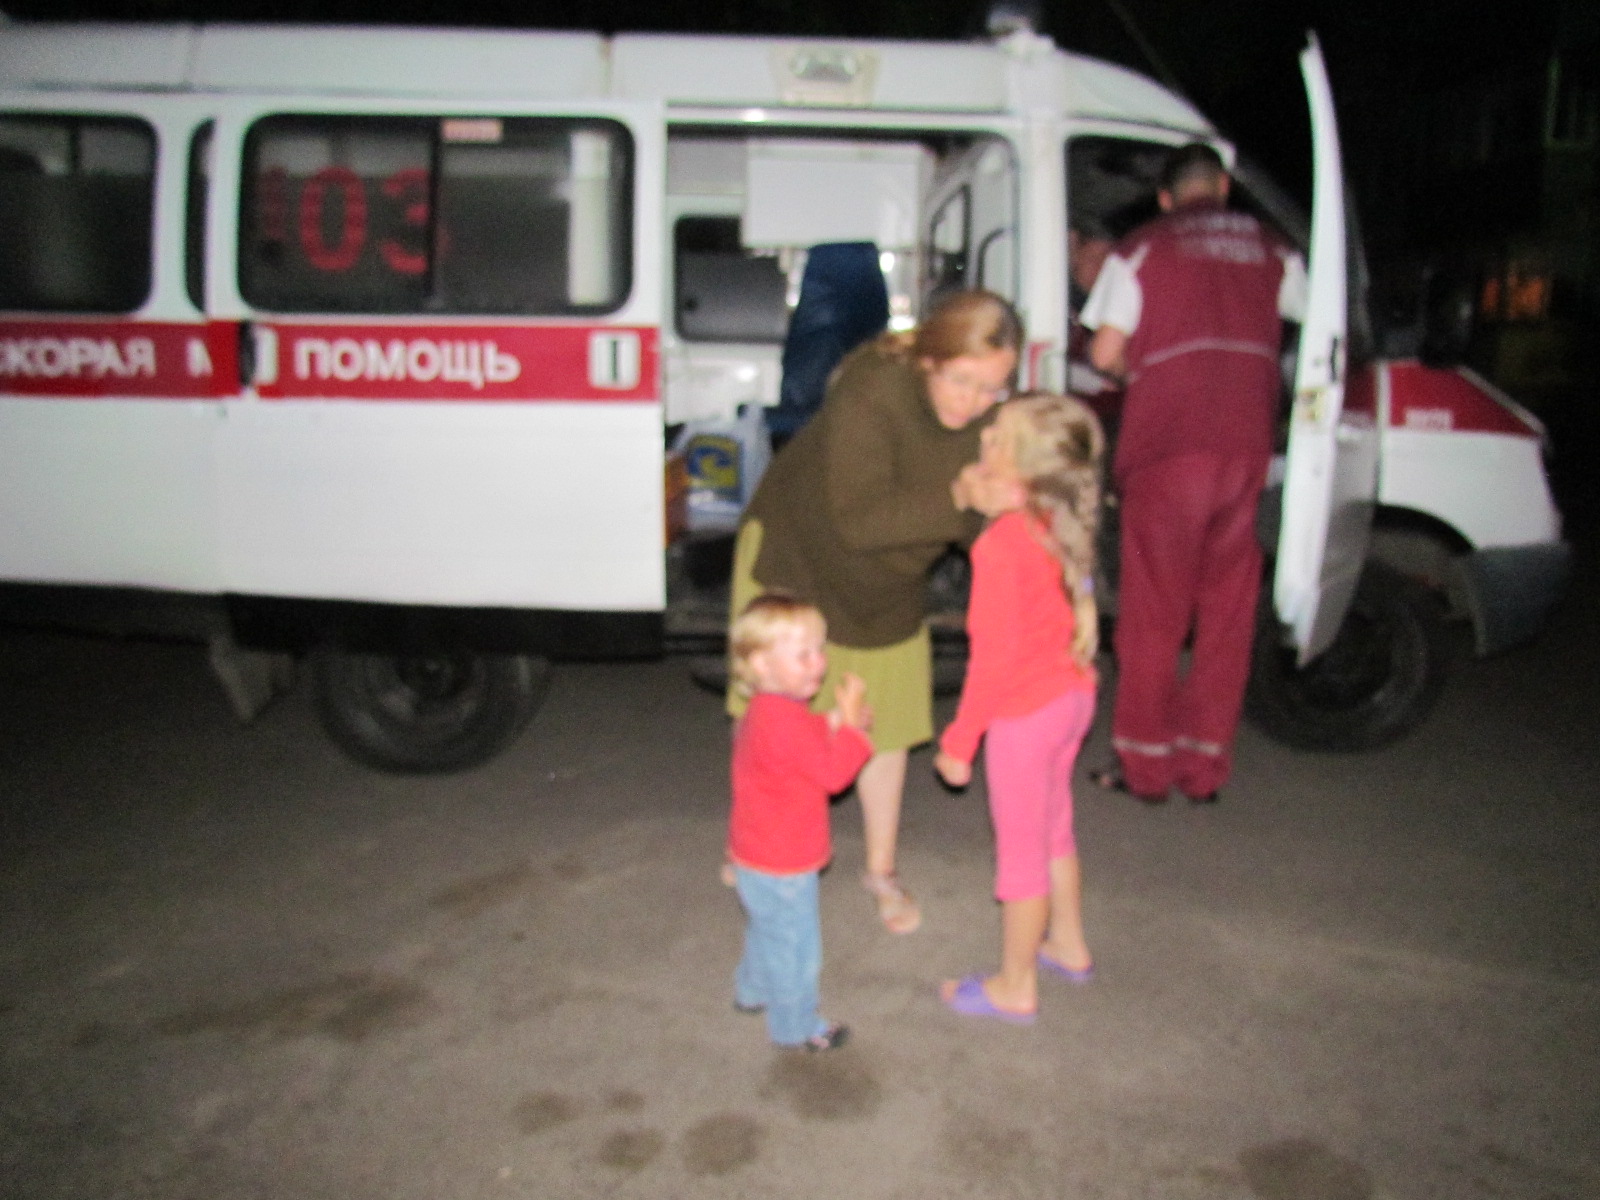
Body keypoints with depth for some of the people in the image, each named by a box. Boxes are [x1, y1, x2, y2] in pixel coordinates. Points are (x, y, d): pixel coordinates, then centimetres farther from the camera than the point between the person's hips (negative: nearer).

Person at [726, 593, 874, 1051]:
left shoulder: (763, 712, 2)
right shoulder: (785, 721, -31)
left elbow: (805, 748, 13)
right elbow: (833, 773, -27)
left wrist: (833, 724, -4)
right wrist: (850, 723, -21)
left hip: (755, 858, 10)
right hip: (782, 867, -10)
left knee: (766, 929, 31)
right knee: (795, 945, 9)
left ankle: (752, 990, 52)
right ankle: (797, 1026, 27)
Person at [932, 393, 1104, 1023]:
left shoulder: (1000, 546, -27)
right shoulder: (1064, 521, -4)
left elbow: (995, 656, -24)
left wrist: (959, 740, -14)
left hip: (1026, 711, -8)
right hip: (1072, 695, 8)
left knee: (1019, 848, 9)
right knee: (1052, 829, 26)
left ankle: (1015, 987, 26)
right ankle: (1068, 946, 45)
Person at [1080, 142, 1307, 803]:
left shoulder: (1140, 248, 4)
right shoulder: (1271, 250, 14)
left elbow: (1105, 352, -2)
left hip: (1166, 446, -3)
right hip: (1246, 447, 3)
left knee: (1153, 612, 5)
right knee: (1227, 611, 11)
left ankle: (1145, 762, 12)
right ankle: (1205, 763, 17)